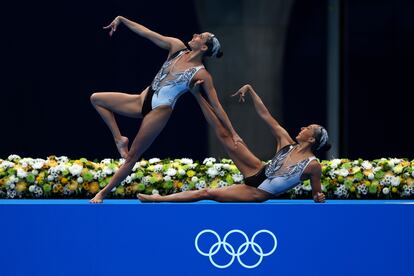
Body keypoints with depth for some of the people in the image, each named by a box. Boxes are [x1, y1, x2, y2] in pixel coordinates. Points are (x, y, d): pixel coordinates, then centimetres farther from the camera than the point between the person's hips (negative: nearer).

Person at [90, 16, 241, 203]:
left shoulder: (201, 74, -13)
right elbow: (146, 33, 4)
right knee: (96, 99, 1)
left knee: (132, 156, 0)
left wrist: (232, 133, -8)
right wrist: (121, 19, 0)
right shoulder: (177, 47, 2)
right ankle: (119, 140, 3)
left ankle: (103, 193, 9)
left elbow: (216, 106, -9)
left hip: (159, 111, -7)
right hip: (144, 100, 7)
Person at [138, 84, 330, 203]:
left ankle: (160, 199, 1)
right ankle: (197, 94, 1)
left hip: (259, 193, -5)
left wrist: (319, 198, -30)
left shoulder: (313, 165, -18)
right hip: (259, 173, 5)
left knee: (208, 193, -9)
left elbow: (317, 194, -6)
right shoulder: (287, 142, -4)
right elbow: (265, 115, -2)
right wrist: (249, 90, -4)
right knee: (224, 134, -6)